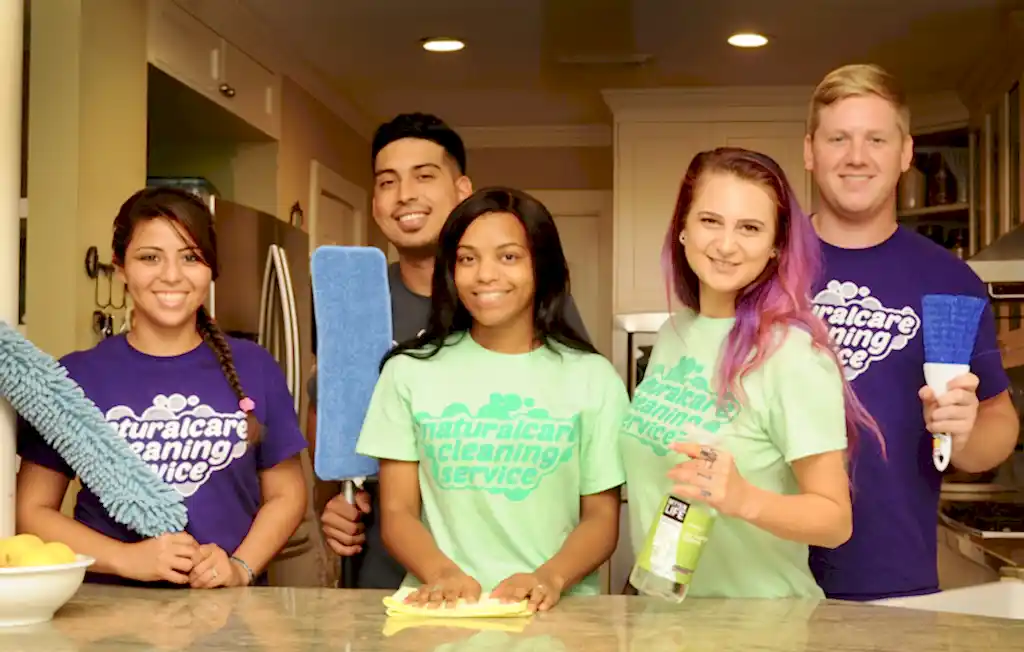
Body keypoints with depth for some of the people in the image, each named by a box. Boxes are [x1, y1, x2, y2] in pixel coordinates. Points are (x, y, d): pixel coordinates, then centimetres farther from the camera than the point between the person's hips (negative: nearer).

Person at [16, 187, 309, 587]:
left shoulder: (254, 368, 7)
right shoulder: (75, 376, 3)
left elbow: (286, 494, 12)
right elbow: (32, 509, 5)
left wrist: (241, 567, -4)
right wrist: (126, 558, -9)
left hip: (226, 603, 1)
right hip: (112, 603, 0)